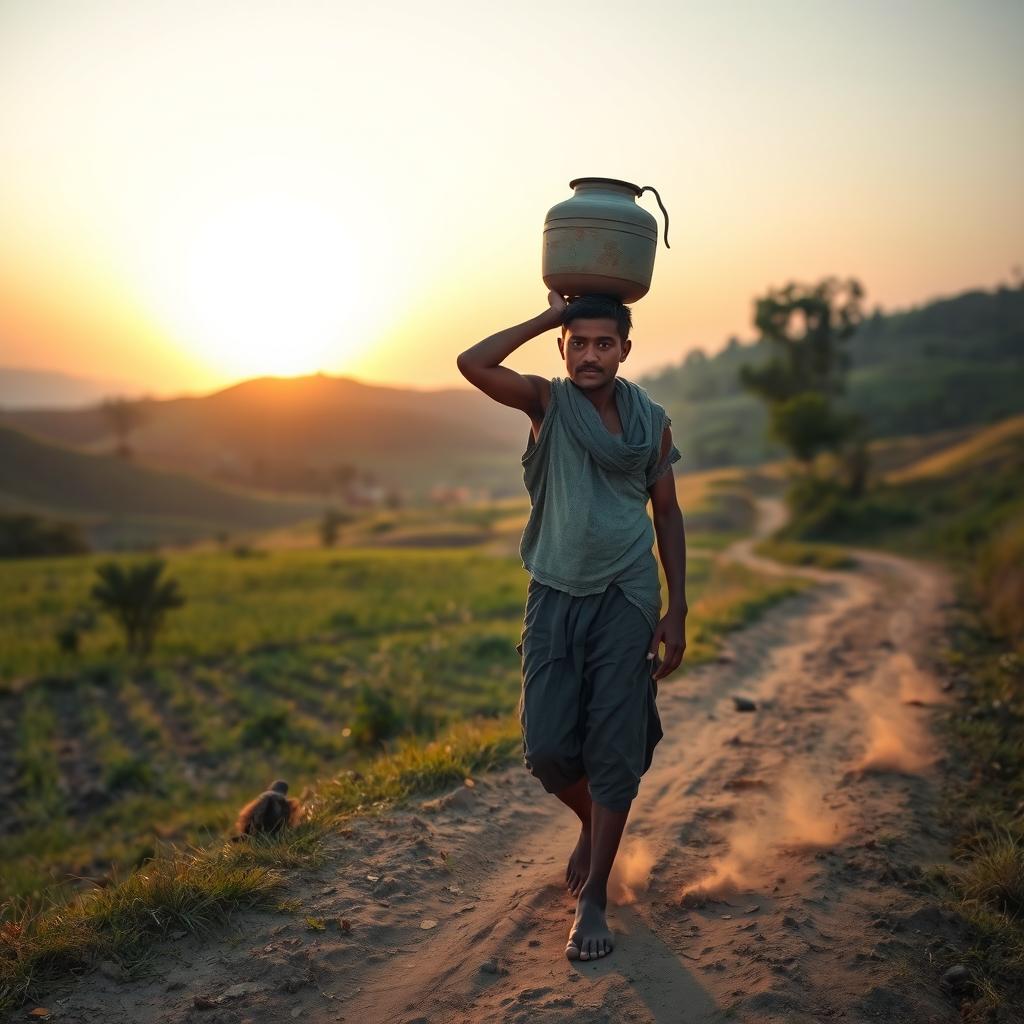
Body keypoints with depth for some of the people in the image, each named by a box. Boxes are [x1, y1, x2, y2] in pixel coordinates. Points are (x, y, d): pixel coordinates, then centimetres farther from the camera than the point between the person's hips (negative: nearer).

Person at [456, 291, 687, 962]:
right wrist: (548, 318, -10)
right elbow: (473, 364, -18)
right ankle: (592, 825, 33)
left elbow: (668, 513, 7)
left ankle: (594, 901, 11)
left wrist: (677, 611, 1)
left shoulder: (652, 421, 3)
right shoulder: (548, 402, 0)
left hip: (625, 601, 0)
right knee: (547, 748, -1)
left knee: (614, 752, -1)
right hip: (554, 596, 0)